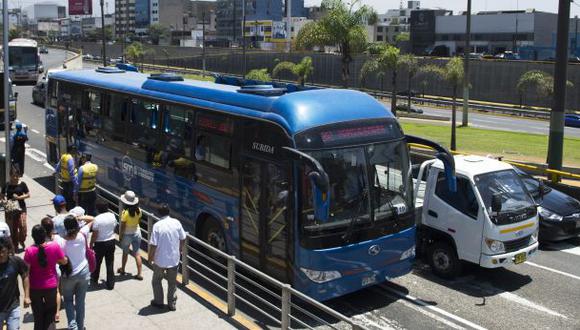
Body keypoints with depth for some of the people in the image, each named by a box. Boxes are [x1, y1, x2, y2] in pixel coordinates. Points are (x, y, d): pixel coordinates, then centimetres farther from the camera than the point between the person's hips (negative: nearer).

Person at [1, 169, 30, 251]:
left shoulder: (22, 184, -2)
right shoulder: (6, 185, 0)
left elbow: (28, 195, 1)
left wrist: (19, 197, -13)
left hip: (21, 207, -1)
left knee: (22, 225, -10)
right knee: (12, 227, 4)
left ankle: (22, 241, 15)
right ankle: (15, 244, 17)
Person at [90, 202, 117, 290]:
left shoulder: (97, 219, -21)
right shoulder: (112, 216, -6)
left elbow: (95, 235, -18)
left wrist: (91, 244, -6)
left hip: (100, 243, -4)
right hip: (111, 242, 4)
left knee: (97, 262, 19)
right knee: (110, 264, 11)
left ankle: (95, 279, 39)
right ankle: (110, 284, 14)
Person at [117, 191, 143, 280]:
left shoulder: (125, 212, -24)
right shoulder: (138, 210, -10)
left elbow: (122, 227, -17)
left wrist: (120, 236, -5)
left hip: (127, 235, -3)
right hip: (137, 232, 3)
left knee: (125, 252, 19)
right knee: (137, 253, 8)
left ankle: (122, 269, 39)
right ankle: (139, 273, 6)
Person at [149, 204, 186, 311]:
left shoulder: (157, 226, -18)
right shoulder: (176, 223, -8)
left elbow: (153, 245, -17)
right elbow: (183, 239, 1)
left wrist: (150, 257, -2)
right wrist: (180, 250, 18)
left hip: (160, 260, -2)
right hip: (174, 259, 3)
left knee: (156, 281, 20)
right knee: (172, 282, 17)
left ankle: (158, 301, 30)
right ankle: (171, 303, 25)